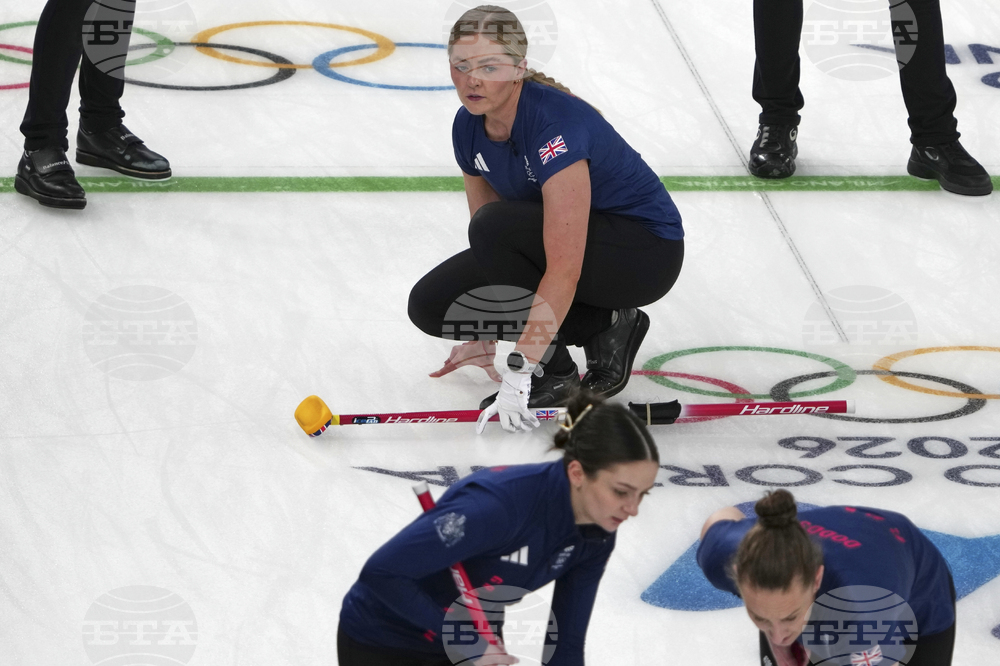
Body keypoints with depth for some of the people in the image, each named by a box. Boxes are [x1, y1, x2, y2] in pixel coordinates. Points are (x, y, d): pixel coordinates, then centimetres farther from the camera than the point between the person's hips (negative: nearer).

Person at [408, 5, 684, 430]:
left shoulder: (556, 124, -32)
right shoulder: (469, 126, -7)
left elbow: (564, 273, -37)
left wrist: (519, 370, -38)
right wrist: (489, 338, 5)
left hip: (645, 252, -9)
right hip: (560, 244, 9)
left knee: (497, 227, -31)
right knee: (431, 304, -5)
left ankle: (554, 378, -14)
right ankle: (604, 327, 2)